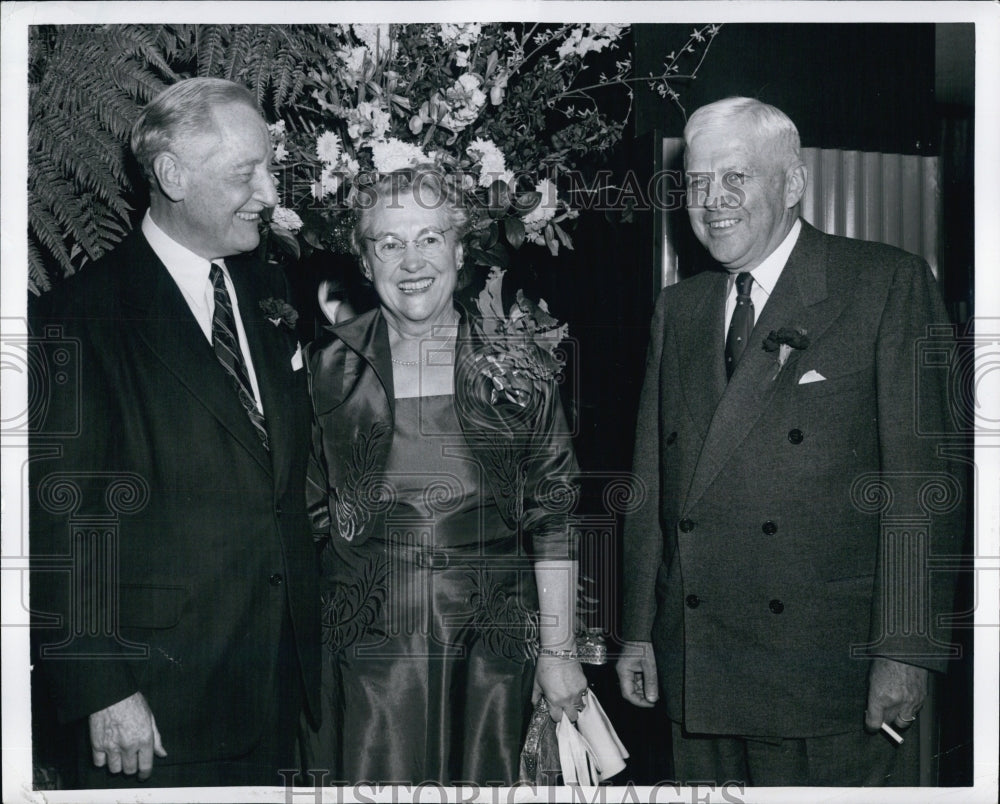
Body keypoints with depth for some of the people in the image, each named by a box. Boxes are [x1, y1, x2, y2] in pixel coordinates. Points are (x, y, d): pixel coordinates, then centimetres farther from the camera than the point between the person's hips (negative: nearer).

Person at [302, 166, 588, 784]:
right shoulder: (331, 366, 6)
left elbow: (552, 519, 2)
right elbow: (304, 513, 11)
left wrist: (559, 652, -1)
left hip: (492, 640, 0)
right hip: (371, 639, 0)